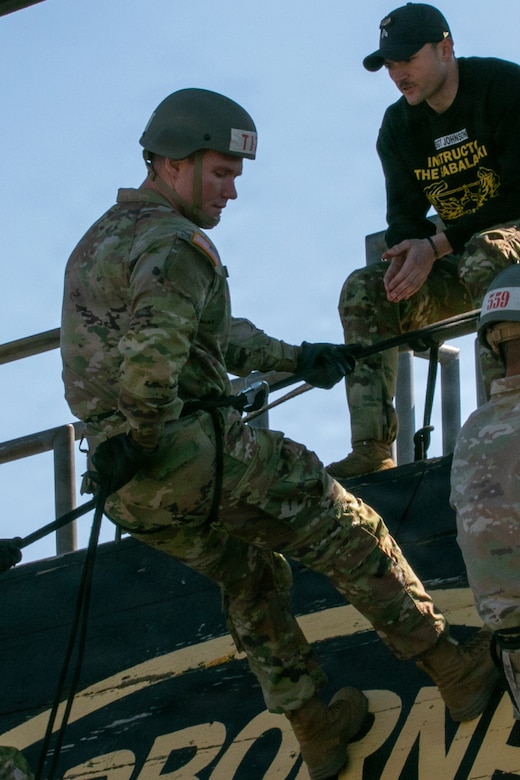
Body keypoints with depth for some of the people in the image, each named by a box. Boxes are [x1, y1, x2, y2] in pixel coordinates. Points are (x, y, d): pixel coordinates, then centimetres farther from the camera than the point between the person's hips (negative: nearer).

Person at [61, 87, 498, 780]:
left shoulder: (98, 242, 18)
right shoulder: (172, 245, -14)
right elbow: (152, 352, -33)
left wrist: (294, 358, 31)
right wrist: (144, 437, -20)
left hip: (134, 494, 9)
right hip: (198, 456, -9)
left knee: (251, 582, 28)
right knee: (352, 538, 8)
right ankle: (458, 672, 16)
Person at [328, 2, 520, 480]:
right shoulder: (400, 127, 7)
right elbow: (404, 215, 4)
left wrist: (437, 246, -23)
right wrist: (405, 257, -21)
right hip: (459, 259, 7)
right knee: (363, 291, -13)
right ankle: (371, 449, -22)